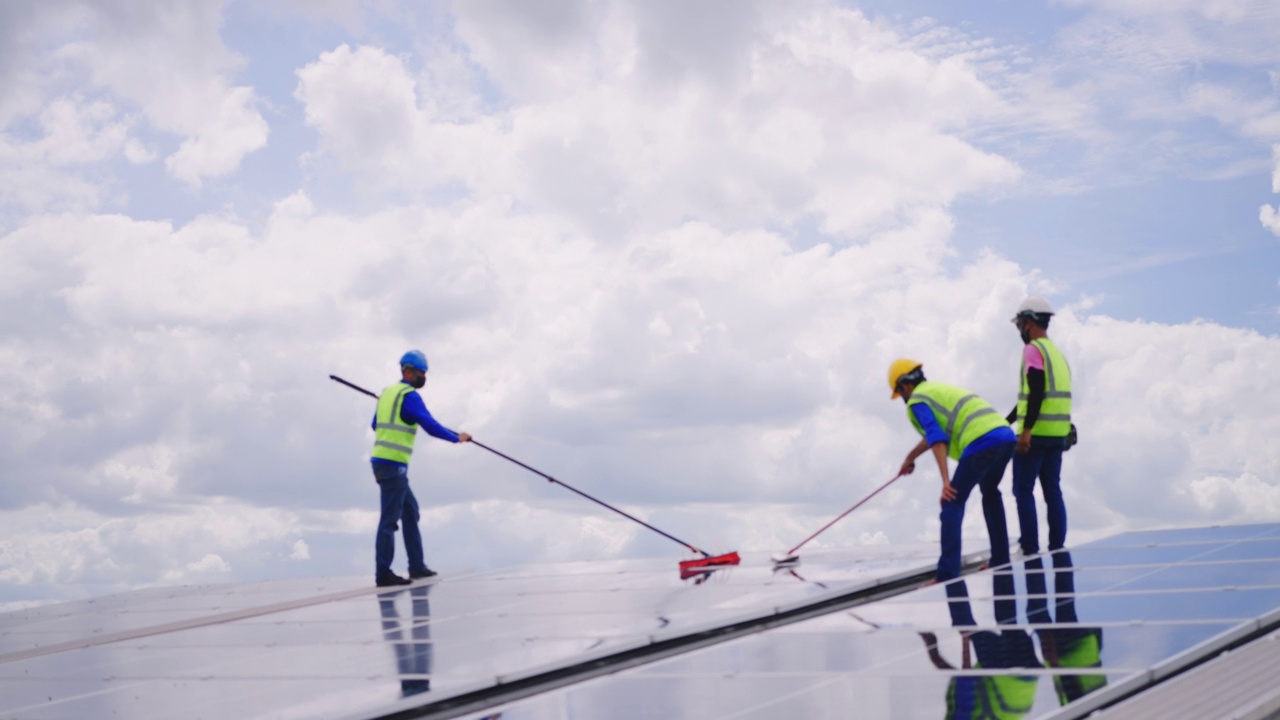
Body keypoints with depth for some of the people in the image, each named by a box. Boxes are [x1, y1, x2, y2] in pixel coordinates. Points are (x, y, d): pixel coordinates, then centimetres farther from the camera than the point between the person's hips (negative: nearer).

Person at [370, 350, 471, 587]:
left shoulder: (387, 392, 16)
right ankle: (383, 574, -8)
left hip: (381, 460, 9)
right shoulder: (410, 396, -10)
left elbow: (376, 425, 27)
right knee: (390, 518, -8)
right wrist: (457, 437, -3)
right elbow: (431, 426, -16)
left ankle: (417, 567, 17)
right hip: (393, 464, -9)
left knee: (410, 511, 15)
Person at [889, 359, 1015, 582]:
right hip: (1006, 435, 9)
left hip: (982, 443, -9)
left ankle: (948, 574, -16)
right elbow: (933, 434, 48)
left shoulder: (917, 400, 5)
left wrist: (946, 480, -16)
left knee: (953, 504, -6)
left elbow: (937, 439, -10)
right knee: (990, 492, 31)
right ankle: (1001, 558, 32)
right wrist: (910, 457, 61)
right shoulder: (940, 389, 32)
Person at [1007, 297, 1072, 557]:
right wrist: (1005, 422, 28)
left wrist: (1026, 430, -23)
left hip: (1034, 435, -8)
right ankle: (1057, 547, 9)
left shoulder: (1034, 349, -8)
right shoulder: (1057, 352, 19)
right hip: (1058, 435, 8)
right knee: (1053, 491, 9)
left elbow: (1036, 392, -20)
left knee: (1023, 491, -3)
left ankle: (1030, 548, -6)